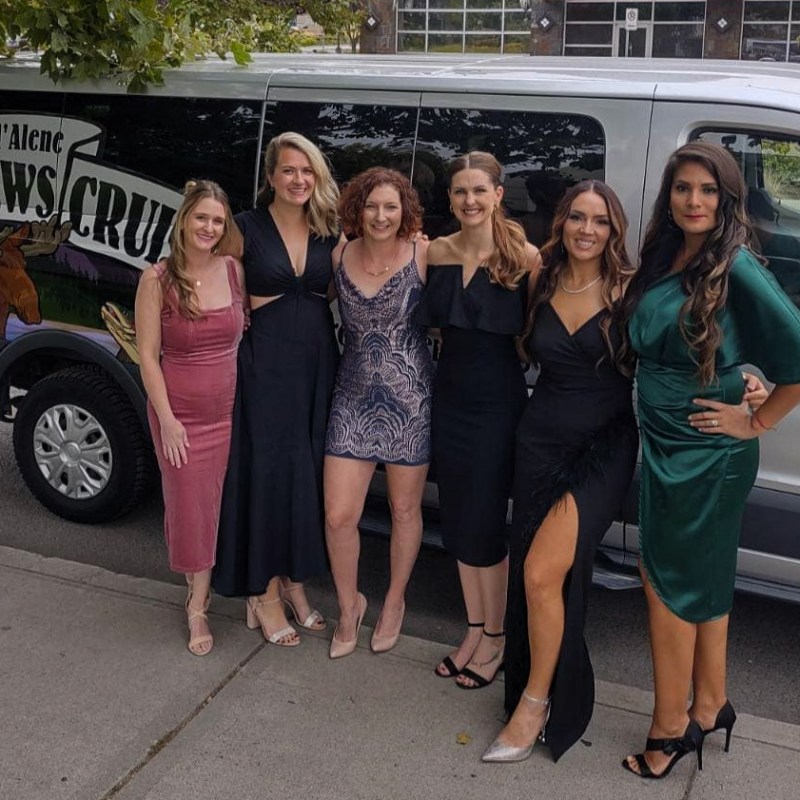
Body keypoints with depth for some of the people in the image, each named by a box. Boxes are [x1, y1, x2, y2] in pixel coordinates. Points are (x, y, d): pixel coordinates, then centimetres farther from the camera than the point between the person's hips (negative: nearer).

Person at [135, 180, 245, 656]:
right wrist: (167, 419, -13)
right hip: (181, 413, -3)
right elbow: (148, 355, -9)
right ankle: (198, 602, 25)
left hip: (230, 410, 3)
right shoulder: (158, 280, -10)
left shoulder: (235, 271, -2)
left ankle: (199, 604, 29)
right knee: (190, 506, 7)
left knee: (219, 504, 11)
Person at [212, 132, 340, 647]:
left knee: (309, 470, 9)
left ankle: (294, 581, 25)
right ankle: (264, 592, 12)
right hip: (265, 361, -4)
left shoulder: (331, 231, 7)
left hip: (318, 362, 4)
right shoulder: (248, 227, -3)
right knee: (267, 467, -1)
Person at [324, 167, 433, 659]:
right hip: (354, 397, 2)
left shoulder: (423, 256, -8)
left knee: (405, 510, 12)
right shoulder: (339, 257, 0)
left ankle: (395, 602, 37)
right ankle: (350, 604, 26)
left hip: (409, 398, -2)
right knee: (339, 515, 0)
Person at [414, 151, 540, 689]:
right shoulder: (437, 251, 3)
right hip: (450, 394, 5)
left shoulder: (524, 256, -10)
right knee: (458, 521, 12)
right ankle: (474, 631, 28)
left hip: (499, 398, -5)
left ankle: (495, 640, 20)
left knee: (484, 524, 0)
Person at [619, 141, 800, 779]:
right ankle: (709, 708, 35)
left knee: (670, 585, 2)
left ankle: (671, 728, 18)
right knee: (702, 583, 18)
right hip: (664, 446, 8)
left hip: (707, 457, -8)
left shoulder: (736, 269, -18)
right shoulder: (662, 260, 5)